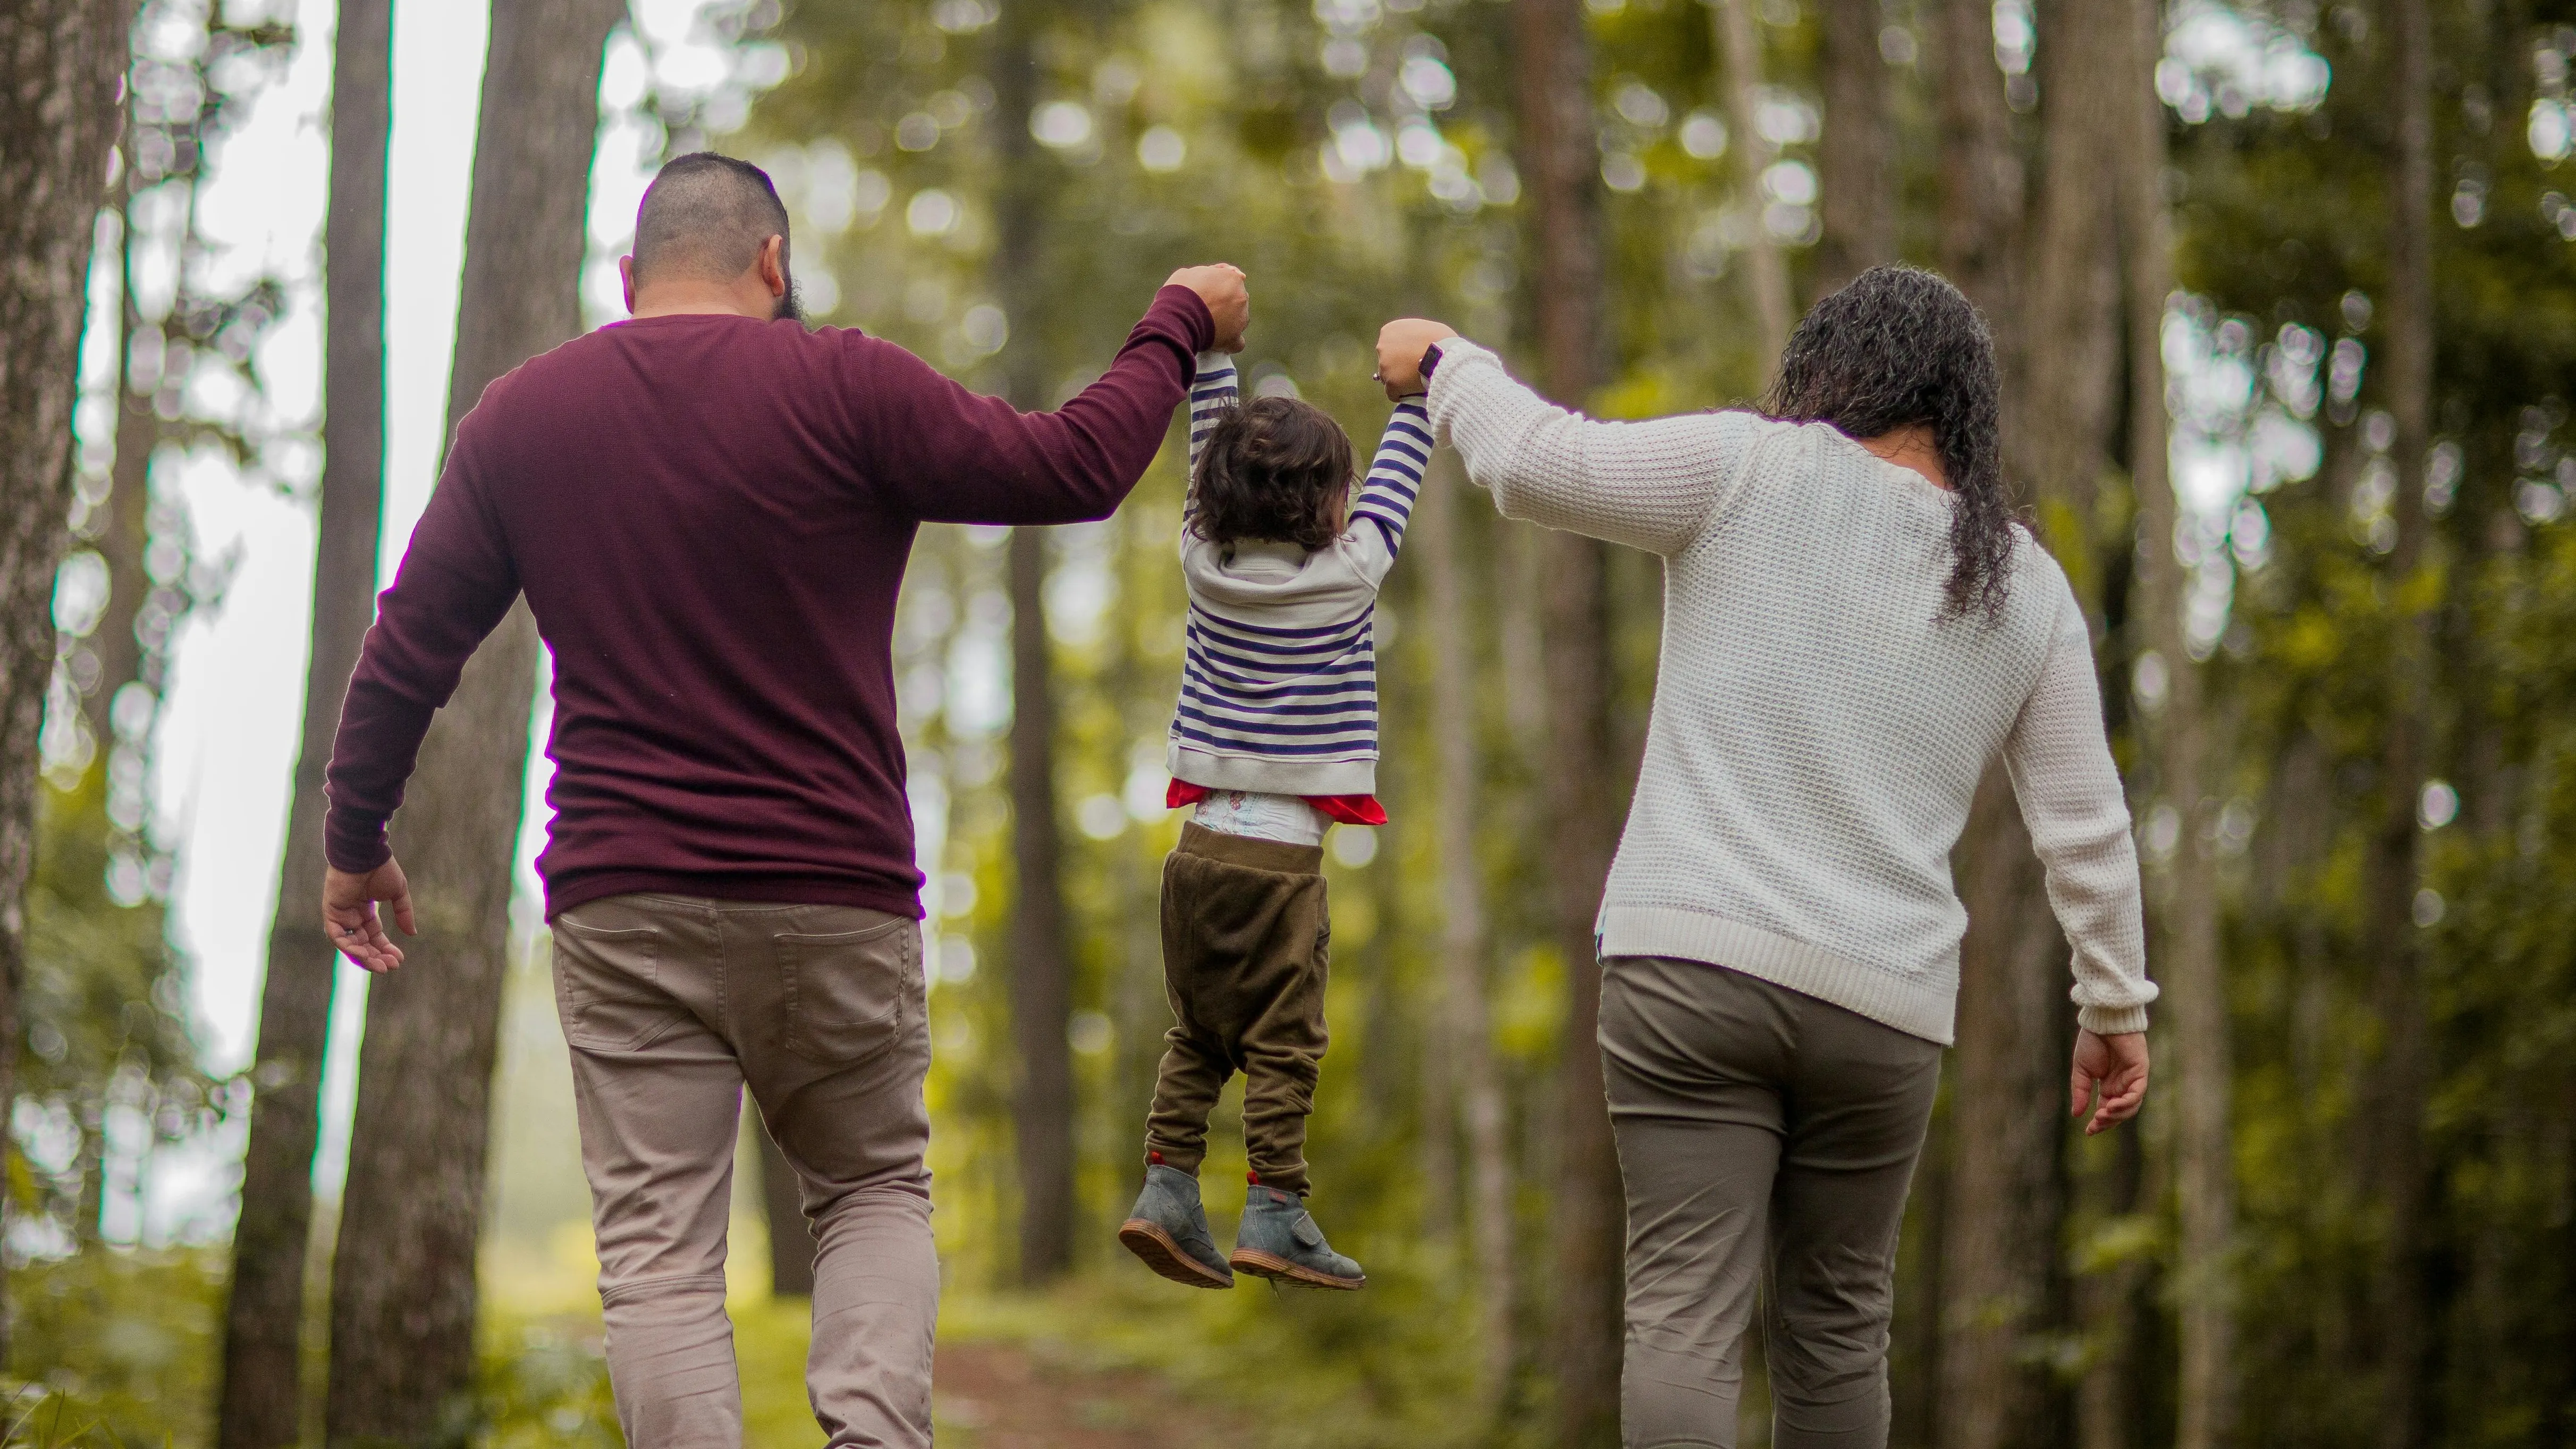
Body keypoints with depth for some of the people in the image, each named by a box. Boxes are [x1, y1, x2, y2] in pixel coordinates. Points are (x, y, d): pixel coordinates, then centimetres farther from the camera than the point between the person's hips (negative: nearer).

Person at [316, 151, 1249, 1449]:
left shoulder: (519, 416, 7)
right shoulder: (843, 388, -5)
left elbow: (408, 649, 11)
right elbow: (1072, 467, -2)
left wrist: (356, 840, 23)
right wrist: (1179, 325, 14)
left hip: (622, 909, 1)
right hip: (835, 899, -1)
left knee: (657, 1254, 1)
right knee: (875, 1188, 16)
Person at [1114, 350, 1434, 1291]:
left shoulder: (1206, 562, 4)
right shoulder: (1347, 575, -6)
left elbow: (1209, 455, 16)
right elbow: (1397, 480, 7)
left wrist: (1210, 350, 24)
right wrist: (1415, 386, 20)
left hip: (1201, 842, 5)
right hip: (1282, 854, -5)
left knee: (1197, 1035, 13)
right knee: (1282, 1042, -1)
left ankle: (1166, 1187, 7)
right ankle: (1273, 1214, -3)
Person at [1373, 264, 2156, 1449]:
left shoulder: (1756, 474, -1)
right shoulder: (2027, 588, 11)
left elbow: (1535, 463, -2)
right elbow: (2086, 826, 13)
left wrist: (1444, 362, 17)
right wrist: (2115, 1007, 23)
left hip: (1693, 960, -3)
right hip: (1883, 1001, 3)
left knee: (1684, 1314, -8)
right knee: (1835, 1327, 14)